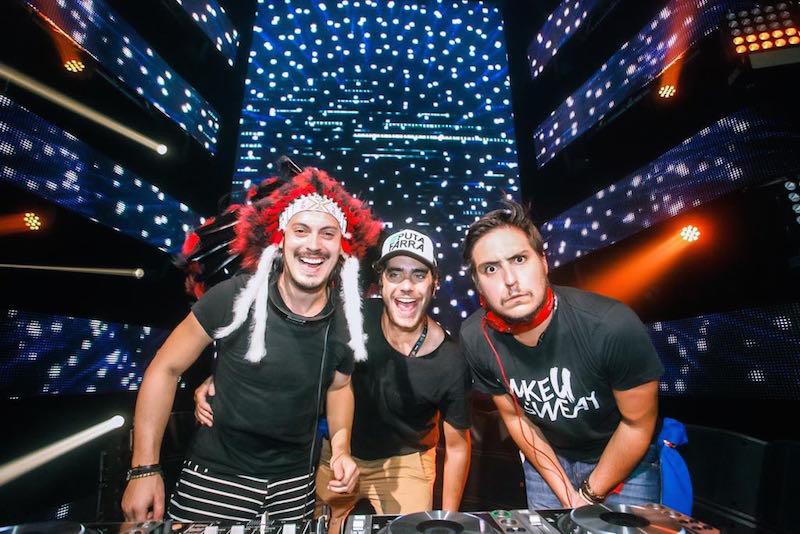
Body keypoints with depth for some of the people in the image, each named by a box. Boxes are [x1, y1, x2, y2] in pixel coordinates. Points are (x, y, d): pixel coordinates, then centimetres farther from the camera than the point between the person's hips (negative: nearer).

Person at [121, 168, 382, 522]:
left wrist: (342, 448, -4)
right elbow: (165, 369, -8)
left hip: (293, 485, 3)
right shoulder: (233, 297, -19)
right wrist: (145, 469, -9)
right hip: (213, 478, -2)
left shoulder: (346, 322, -10)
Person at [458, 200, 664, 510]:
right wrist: (567, 496, -6)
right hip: (548, 459, 3)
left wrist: (589, 495, -8)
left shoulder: (614, 327, -34)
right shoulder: (475, 339, -23)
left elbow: (638, 424, -17)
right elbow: (515, 416, -7)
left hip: (624, 461, -2)